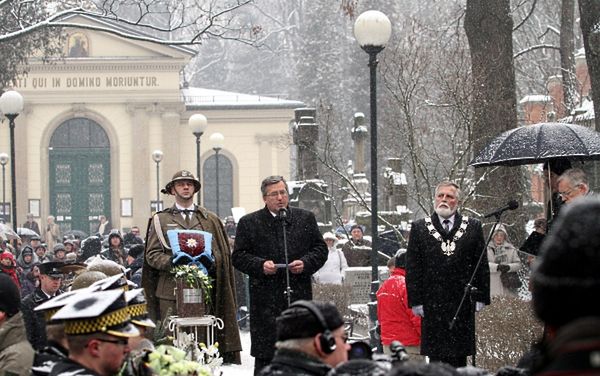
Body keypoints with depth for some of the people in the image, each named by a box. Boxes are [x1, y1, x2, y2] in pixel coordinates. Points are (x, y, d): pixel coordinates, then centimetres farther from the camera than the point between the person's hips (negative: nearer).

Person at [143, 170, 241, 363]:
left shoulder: (210, 220, 18)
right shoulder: (160, 220, 13)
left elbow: (220, 253, 13)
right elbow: (152, 255, 5)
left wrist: (209, 262, -9)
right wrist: (172, 262, -14)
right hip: (171, 288, -1)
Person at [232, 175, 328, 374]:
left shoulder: (305, 218, 11)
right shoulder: (249, 223, 4)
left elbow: (320, 249, 12)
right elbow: (238, 256, 3)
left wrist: (306, 263, -6)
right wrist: (260, 265, -14)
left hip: (299, 295, 2)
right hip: (265, 299, -2)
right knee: (264, 356, -2)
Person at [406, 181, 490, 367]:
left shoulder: (473, 227, 8)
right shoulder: (419, 228, 6)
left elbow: (482, 265, 7)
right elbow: (412, 268, 4)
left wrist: (480, 296, 1)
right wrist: (416, 300, -3)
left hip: (462, 301, 0)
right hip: (432, 304, 0)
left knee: (459, 358, 2)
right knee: (435, 355, 0)